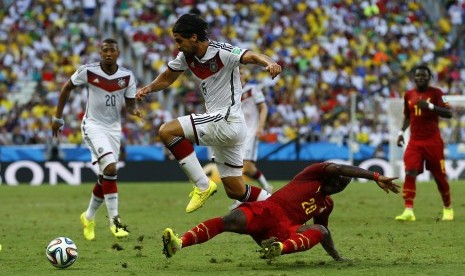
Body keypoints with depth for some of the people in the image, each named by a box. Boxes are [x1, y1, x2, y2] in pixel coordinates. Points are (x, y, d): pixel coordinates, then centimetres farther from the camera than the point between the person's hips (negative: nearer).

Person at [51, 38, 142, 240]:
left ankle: (89, 217, 32)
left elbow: (130, 104, 3)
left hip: (114, 127, 4)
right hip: (93, 125, -4)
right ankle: (114, 220, -19)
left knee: (105, 177, 9)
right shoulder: (88, 71, -12)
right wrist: (58, 117, 6)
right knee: (110, 168, -23)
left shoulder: (127, 77, -5)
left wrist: (134, 110, -21)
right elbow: (67, 88, 3)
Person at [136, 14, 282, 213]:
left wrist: (269, 63, -52)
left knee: (167, 131, -18)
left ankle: (202, 185, -15)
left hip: (227, 120, -9)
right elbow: (167, 78, 19)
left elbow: (252, 57, -30)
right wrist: (149, 88, -2)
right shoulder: (187, 56, 6)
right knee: (235, 191, 12)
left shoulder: (222, 52, -16)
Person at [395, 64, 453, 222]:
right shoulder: (409, 95, 10)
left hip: (433, 141, -3)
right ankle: (408, 211, -19)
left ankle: (448, 209, 25)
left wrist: (430, 106, -24)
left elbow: (448, 113, -13)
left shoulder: (436, 93, -3)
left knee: (440, 176, 4)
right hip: (415, 142, 3)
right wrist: (401, 132, 12)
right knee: (410, 174, -14)